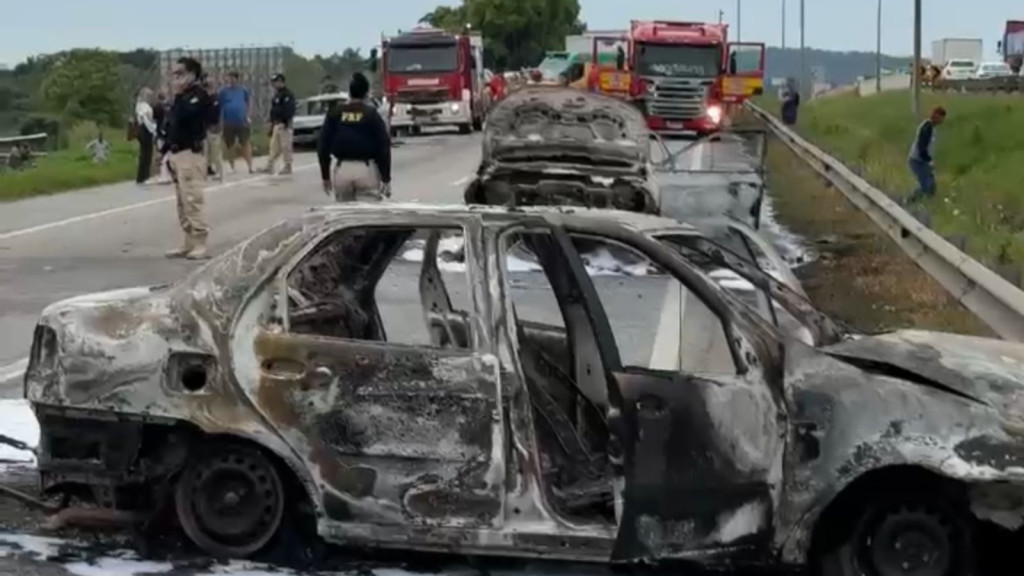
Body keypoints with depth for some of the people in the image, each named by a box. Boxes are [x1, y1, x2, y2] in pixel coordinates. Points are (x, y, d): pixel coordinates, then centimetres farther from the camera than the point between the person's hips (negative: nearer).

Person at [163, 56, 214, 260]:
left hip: (190, 154, -10)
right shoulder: (182, 97, 19)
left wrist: (178, 94, -14)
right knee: (182, 202, 11)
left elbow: (184, 116, -25)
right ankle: (189, 243, 15)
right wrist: (165, 149, 17)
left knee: (192, 200, -12)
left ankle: (199, 244, -11)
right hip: (176, 153, 10)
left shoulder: (199, 96, -9)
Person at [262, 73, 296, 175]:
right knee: (274, 147, 7)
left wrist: (286, 122, -24)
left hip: (283, 124, -10)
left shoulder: (287, 95, -9)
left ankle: (288, 167, -2)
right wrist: (272, 123, 21)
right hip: (276, 124, 10)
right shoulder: (277, 94, 21)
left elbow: (289, 109, -19)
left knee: (285, 146, -7)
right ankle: (269, 166, 7)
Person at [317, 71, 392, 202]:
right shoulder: (372, 115, -2)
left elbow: (323, 146, 6)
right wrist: (386, 179, 1)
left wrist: (325, 176, 14)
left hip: (342, 169, 3)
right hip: (367, 169, -3)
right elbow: (384, 147, -5)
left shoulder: (334, 114, 6)